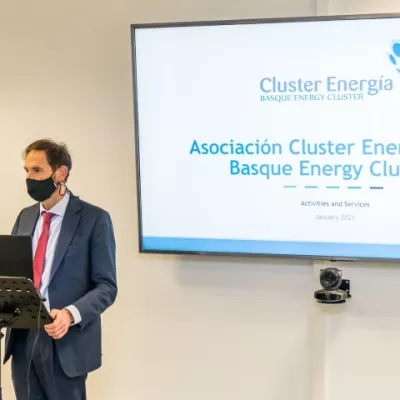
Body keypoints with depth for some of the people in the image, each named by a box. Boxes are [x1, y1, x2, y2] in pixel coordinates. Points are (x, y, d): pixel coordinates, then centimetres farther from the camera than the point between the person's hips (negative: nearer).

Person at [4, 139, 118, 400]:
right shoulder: (25, 217, 13)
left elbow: (106, 286, -9)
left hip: (66, 343, -5)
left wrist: (71, 313, -24)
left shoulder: (94, 219, -5)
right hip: (22, 339, 5)